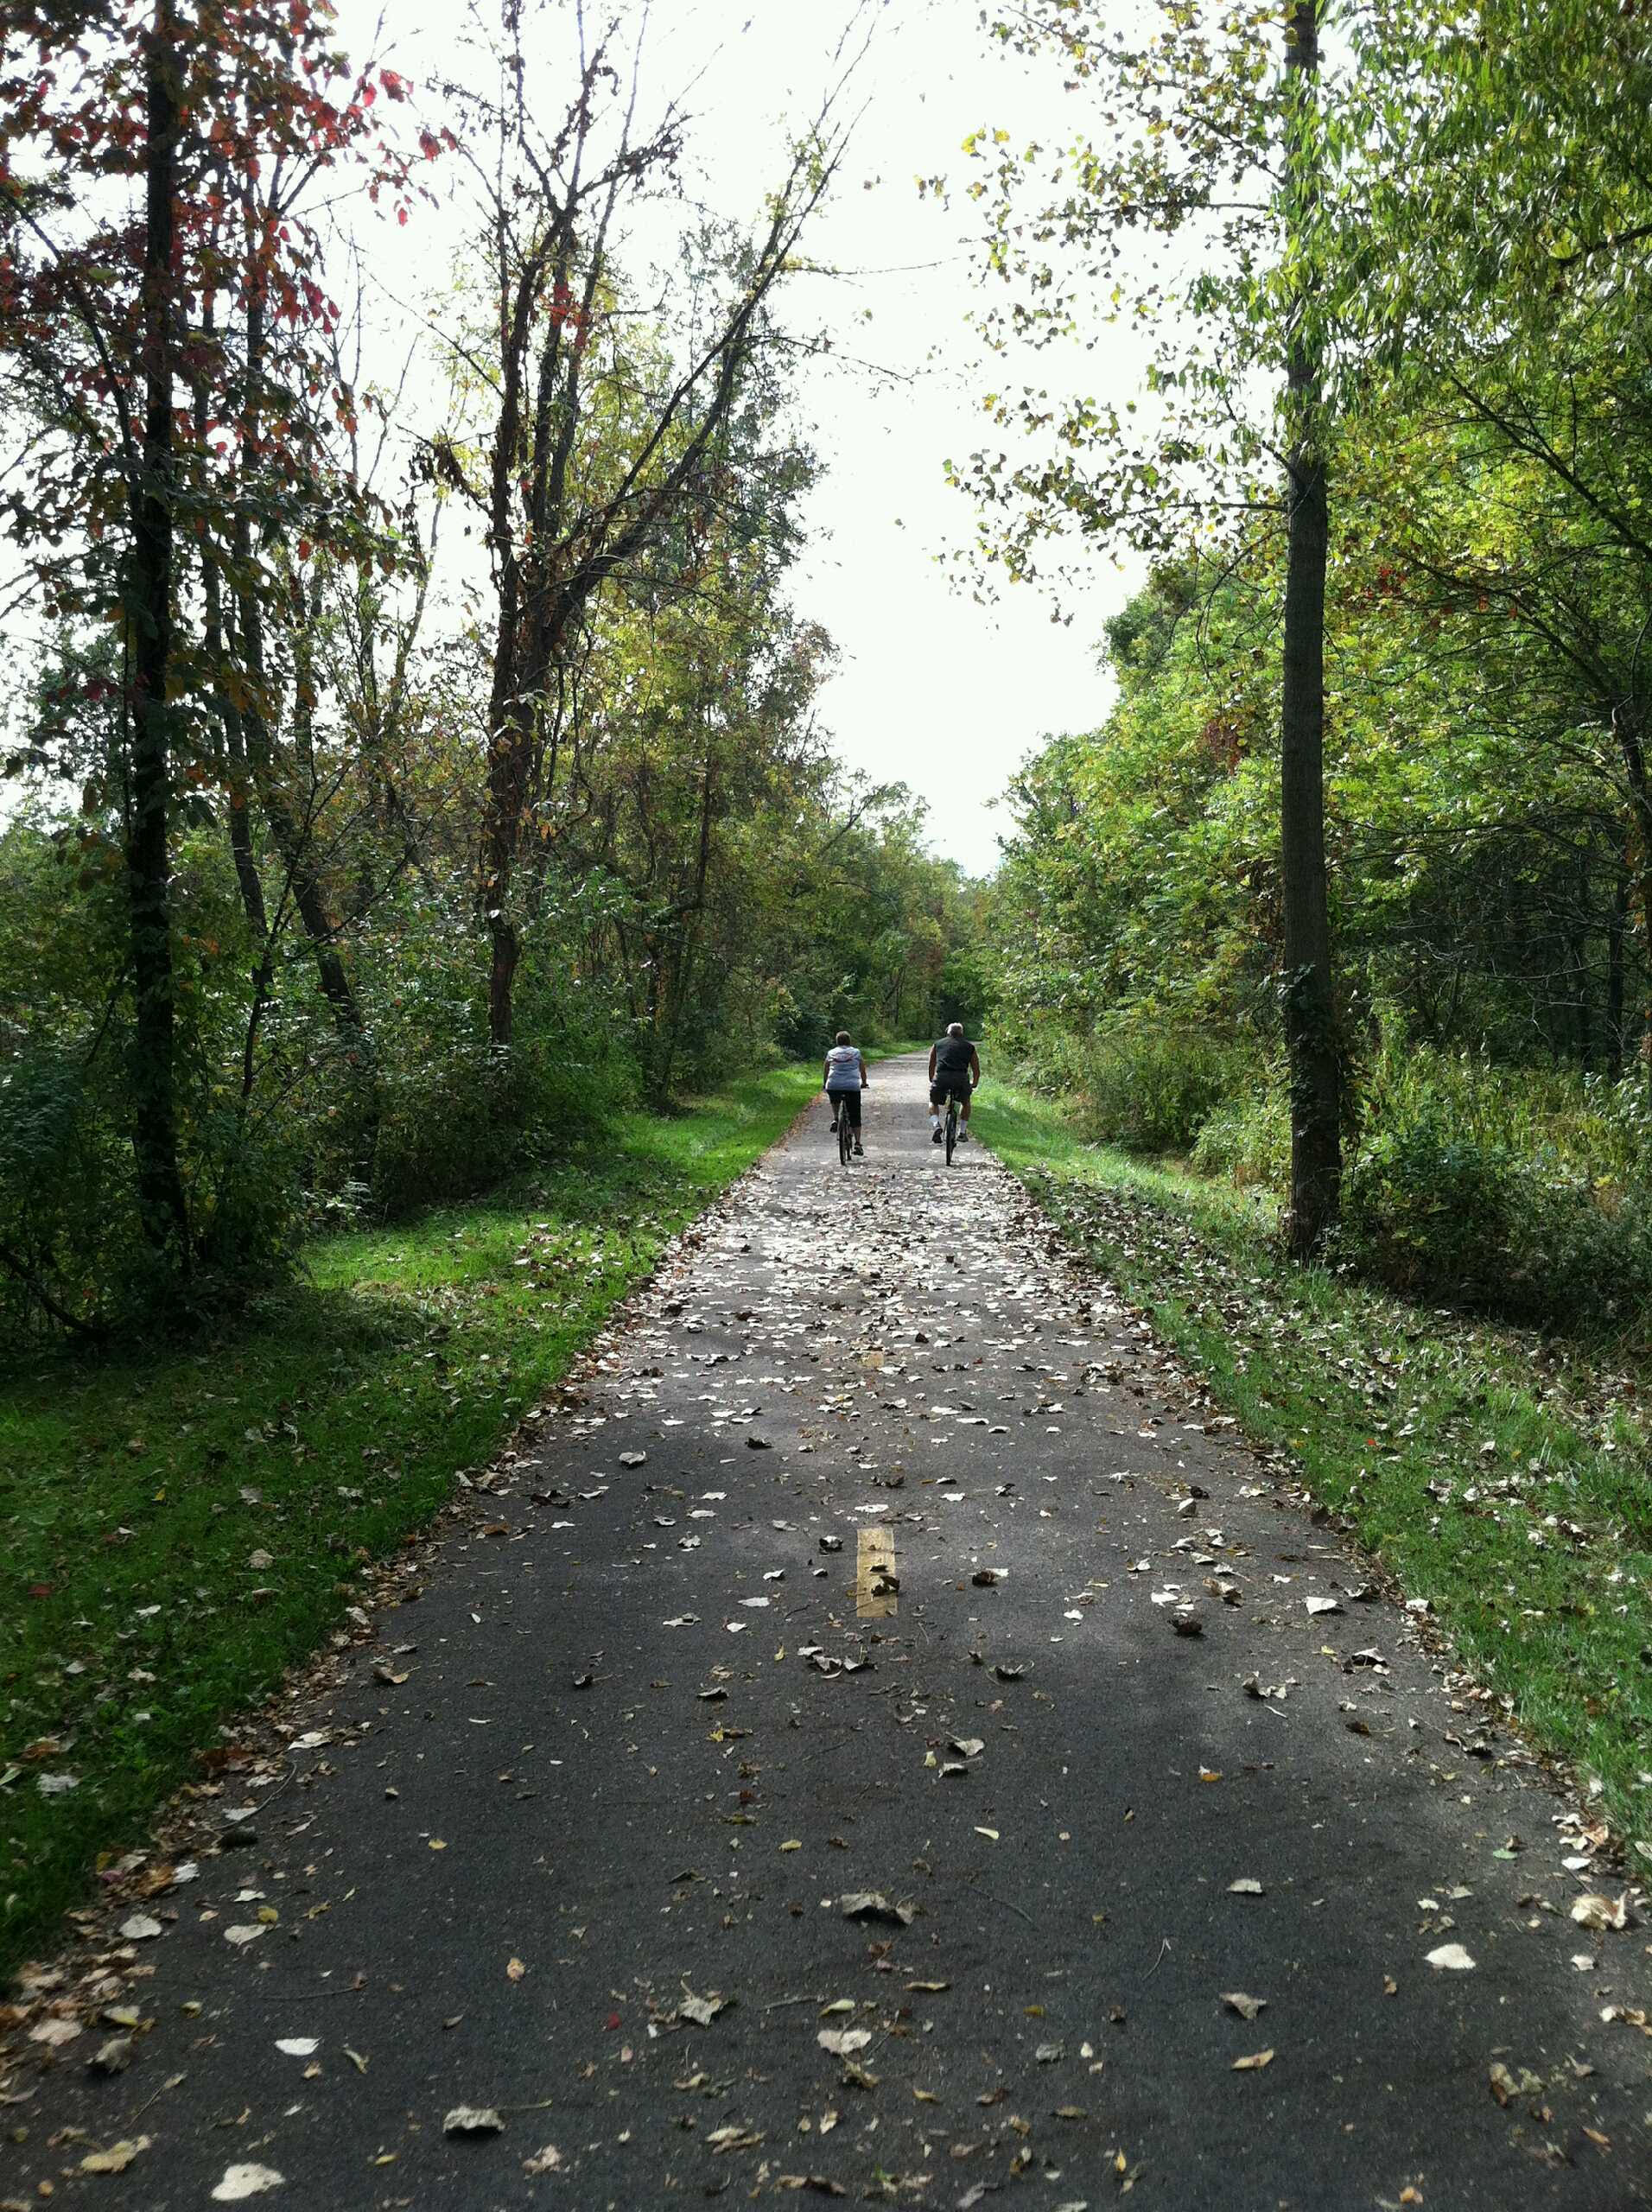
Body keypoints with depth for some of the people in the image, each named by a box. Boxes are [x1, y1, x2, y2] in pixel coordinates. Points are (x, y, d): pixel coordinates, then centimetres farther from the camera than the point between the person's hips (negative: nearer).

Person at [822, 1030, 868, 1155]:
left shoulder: (831, 1053, 12)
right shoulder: (856, 1052, 11)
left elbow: (826, 1072, 15)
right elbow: (863, 1070, 17)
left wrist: (825, 1085, 29)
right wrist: (864, 1083, 33)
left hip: (833, 1086, 1)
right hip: (853, 1087, -1)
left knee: (835, 1101, 36)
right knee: (855, 1117, 6)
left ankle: (835, 1119, 13)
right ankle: (857, 1143, -2)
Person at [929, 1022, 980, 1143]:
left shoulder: (938, 1044, 25)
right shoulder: (969, 1047, 25)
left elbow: (931, 1067, 32)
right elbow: (977, 1071, 29)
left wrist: (932, 1082, 47)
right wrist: (973, 1085, 46)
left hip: (941, 1077, 0)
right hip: (961, 1078, 0)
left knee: (933, 1102, 24)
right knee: (965, 1102, 30)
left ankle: (936, 1125, 0)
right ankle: (962, 1132, 27)